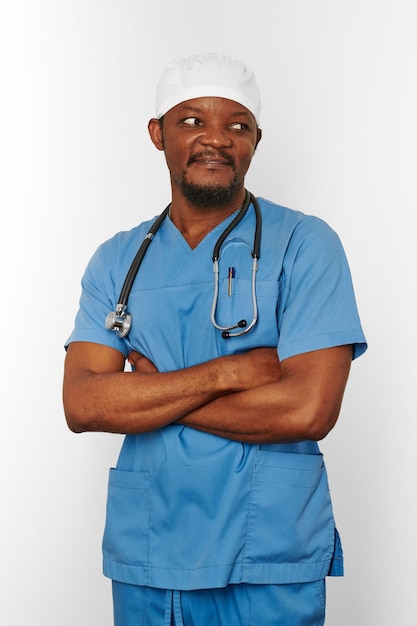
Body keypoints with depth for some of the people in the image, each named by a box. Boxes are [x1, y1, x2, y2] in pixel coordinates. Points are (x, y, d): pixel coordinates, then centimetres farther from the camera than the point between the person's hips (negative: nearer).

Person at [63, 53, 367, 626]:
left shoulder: (304, 244, -6)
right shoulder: (117, 260, 6)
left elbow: (309, 409, -17)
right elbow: (82, 405, -7)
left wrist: (149, 395, -10)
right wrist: (231, 371, -17)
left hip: (269, 568, -3)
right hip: (143, 563, 4)